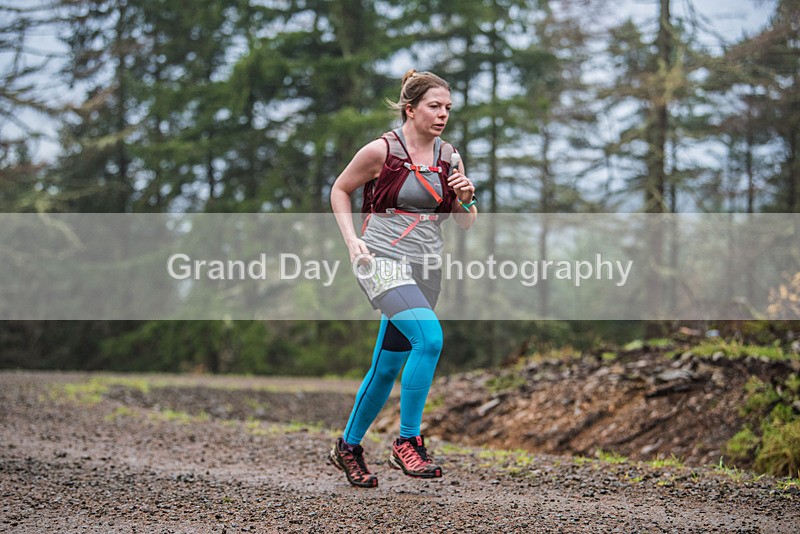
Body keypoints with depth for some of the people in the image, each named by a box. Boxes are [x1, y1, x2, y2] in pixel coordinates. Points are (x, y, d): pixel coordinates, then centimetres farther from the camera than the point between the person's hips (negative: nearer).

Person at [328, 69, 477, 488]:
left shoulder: (449, 157, 8)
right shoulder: (381, 150, -7)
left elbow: (466, 224, 14)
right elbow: (340, 190, 6)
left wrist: (465, 199, -8)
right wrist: (352, 239, -6)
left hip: (425, 268, 6)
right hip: (382, 261, -6)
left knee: (388, 365, 10)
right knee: (429, 338, -28)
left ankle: (348, 446, 29)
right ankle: (407, 443, -19)